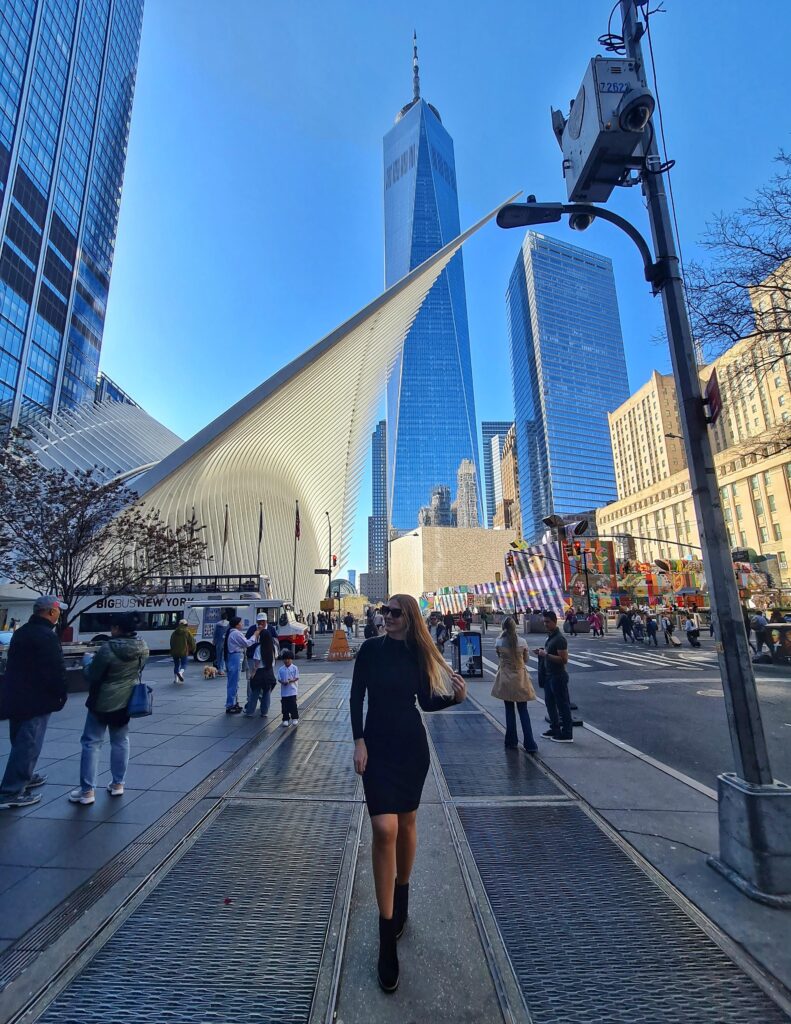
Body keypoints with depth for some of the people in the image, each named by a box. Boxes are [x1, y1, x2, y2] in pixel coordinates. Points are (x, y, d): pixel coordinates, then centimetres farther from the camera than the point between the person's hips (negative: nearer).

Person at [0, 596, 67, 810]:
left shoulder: (21, 632, 10)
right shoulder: (46, 636, -21)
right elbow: (56, 670, -23)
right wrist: (61, 695, -7)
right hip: (35, 700, -10)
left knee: (21, 741, 23)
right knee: (28, 744, -1)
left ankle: (24, 777, 37)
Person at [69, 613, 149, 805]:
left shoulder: (108, 649, -23)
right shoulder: (142, 647, -6)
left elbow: (92, 676, -12)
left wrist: (89, 664, 7)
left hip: (103, 701, -5)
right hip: (126, 700, 5)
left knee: (92, 743, 7)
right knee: (120, 741, 17)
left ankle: (87, 790, 10)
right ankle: (117, 784, 25)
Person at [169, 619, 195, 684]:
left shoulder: (174, 633, 8)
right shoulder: (187, 632, -4)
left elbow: (171, 642, 16)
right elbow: (192, 642, -2)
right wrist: (192, 650, 13)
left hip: (175, 652, 4)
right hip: (184, 652, -4)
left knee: (176, 665, 15)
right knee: (184, 664, 8)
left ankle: (176, 679, 14)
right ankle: (180, 672, -23)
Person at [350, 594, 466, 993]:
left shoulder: (419, 653, -2)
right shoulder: (371, 648, -8)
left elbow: (426, 701, 5)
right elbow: (356, 696, -5)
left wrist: (456, 696, -11)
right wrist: (359, 741, -11)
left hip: (412, 745, 3)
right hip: (377, 745, -2)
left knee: (406, 823, 16)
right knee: (384, 829, -9)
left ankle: (401, 897, 41)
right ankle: (387, 938, 5)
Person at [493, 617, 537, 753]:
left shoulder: (499, 642, -11)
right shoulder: (522, 642, -10)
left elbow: (499, 657, 4)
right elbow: (525, 660, 3)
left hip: (505, 679, 0)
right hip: (520, 678, 0)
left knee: (509, 711, 13)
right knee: (523, 711, 9)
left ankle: (511, 742, 20)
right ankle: (530, 744, 9)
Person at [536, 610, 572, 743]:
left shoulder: (560, 639, -19)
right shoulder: (550, 637, 10)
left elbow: (564, 659, -24)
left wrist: (546, 654, -25)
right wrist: (542, 652, 4)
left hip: (558, 677, -10)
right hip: (549, 676, 10)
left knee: (563, 705, 2)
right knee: (550, 703, 17)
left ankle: (567, 735, 12)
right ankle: (555, 729, 30)